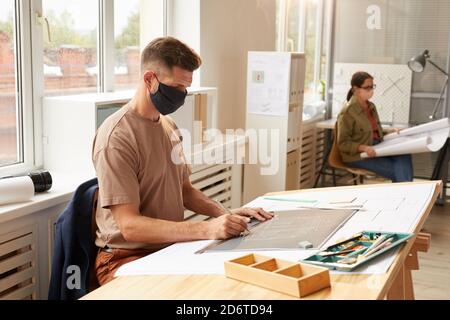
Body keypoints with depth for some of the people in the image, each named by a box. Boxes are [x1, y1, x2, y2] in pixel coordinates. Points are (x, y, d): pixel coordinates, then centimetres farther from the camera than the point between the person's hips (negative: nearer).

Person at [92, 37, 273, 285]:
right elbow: (130, 225, -21)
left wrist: (225, 214, 1)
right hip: (127, 256, -7)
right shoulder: (116, 137, -17)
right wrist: (206, 230, -29)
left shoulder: (168, 125, 10)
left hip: (171, 246, 7)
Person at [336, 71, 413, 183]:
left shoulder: (371, 106, 11)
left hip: (376, 148, 7)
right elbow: (343, 143, -13)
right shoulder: (347, 112, -13)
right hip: (357, 155, -7)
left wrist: (389, 132, 2)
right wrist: (364, 148, -26)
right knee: (395, 169, -22)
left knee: (404, 156, -21)